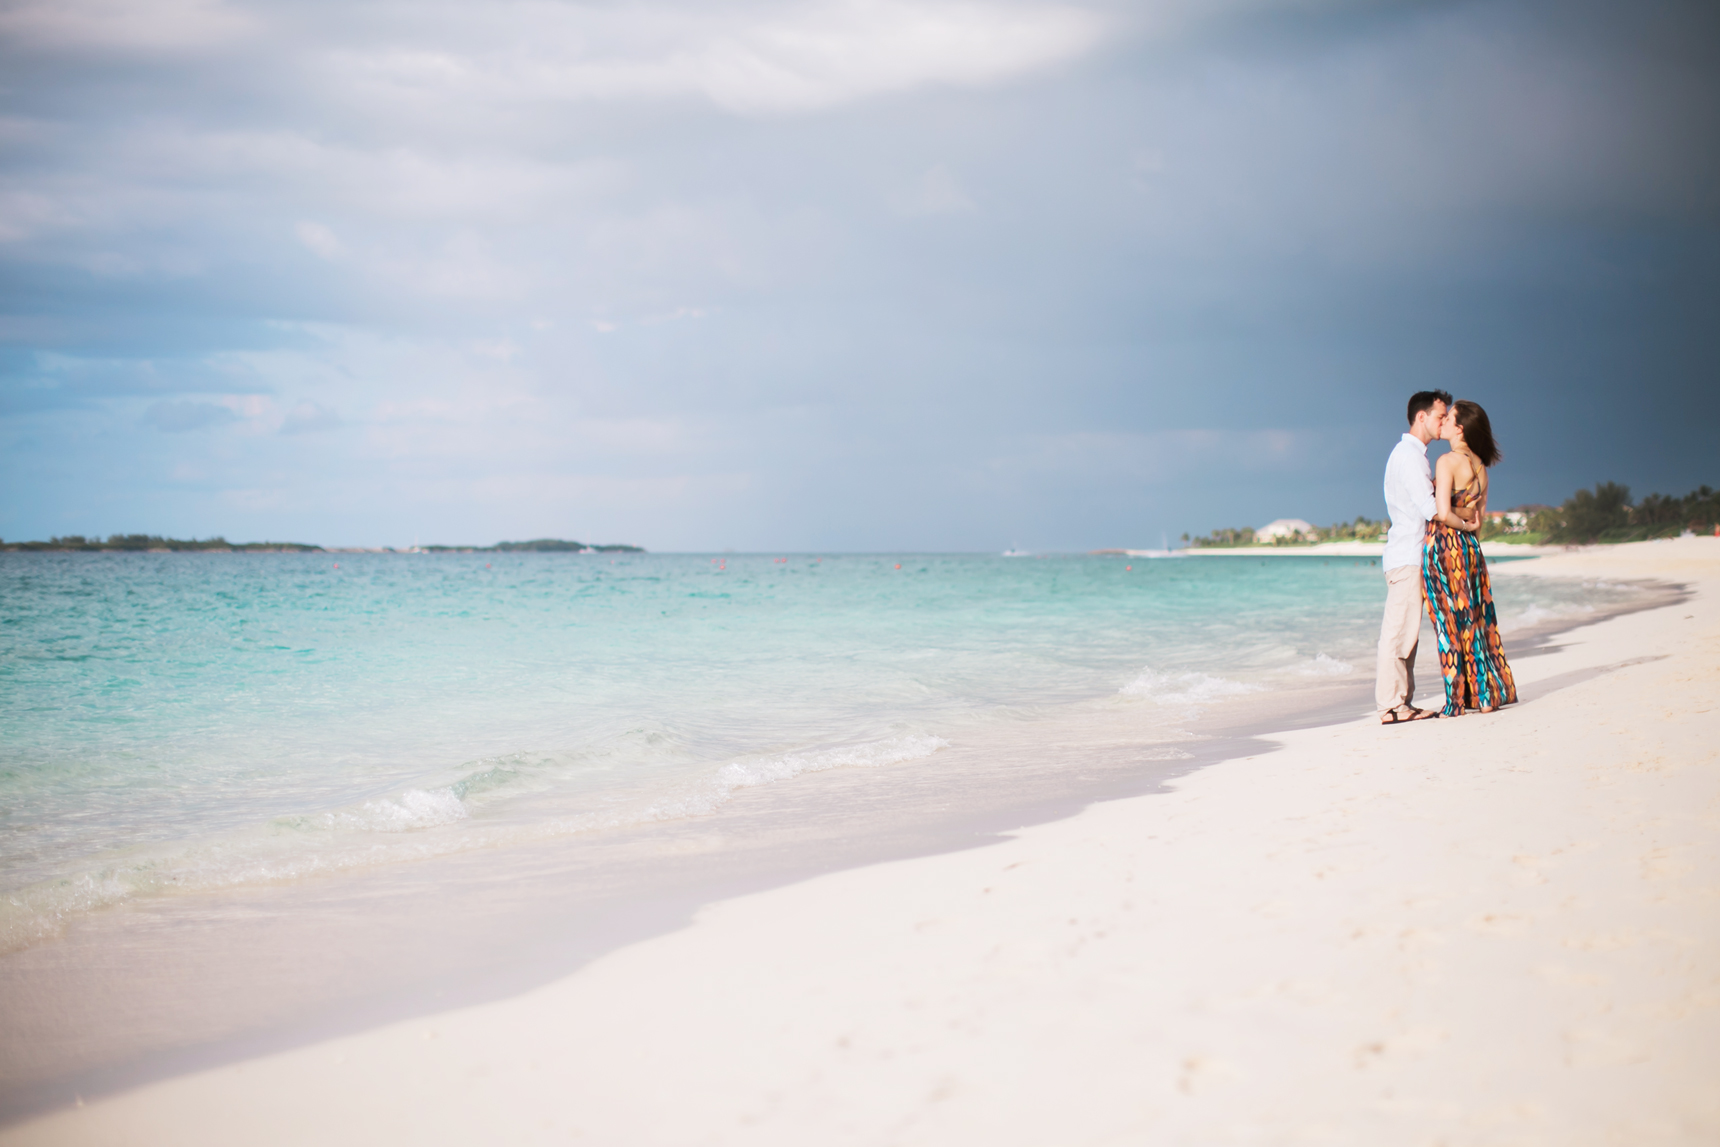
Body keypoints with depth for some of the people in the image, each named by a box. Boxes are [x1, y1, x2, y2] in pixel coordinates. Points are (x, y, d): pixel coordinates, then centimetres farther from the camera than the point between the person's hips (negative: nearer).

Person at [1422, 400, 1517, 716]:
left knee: (1450, 622, -2)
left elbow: (1441, 512, -21)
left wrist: (1463, 525, -5)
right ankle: (1487, 695, 15)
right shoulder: (1479, 466, 10)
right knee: (1475, 620, 12)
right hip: (1470, 547, 7)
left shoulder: (1447, 462, -14)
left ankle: (1459, 701, 1)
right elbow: (1479, 512, 16)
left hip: (1444, 545, -7)